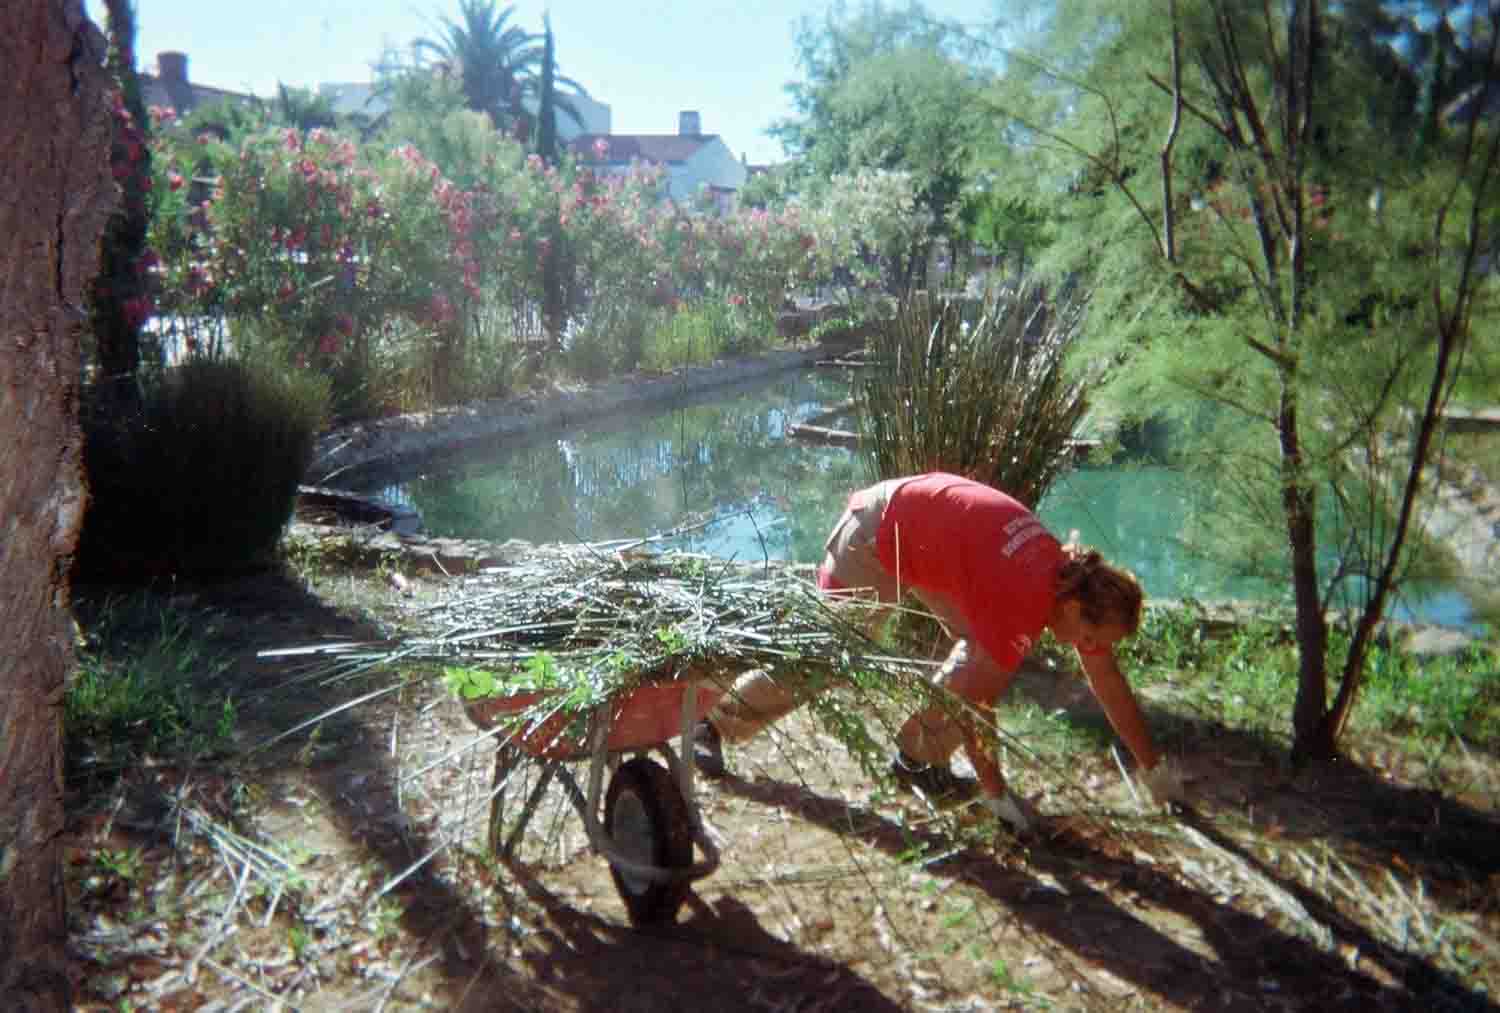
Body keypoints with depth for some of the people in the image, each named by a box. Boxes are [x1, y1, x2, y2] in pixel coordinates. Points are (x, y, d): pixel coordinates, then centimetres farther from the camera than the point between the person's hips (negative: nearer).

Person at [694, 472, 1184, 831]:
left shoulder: (1077, 580, -10)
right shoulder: (1021, 602, -33)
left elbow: (1110, 683, 1)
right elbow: (975, 703, -27)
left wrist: (1155, 770, 5)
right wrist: (996, 794, -18)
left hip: (928, 530, 8)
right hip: (880, 533, -8)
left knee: (988, 652, -3)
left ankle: (918, 758, 7)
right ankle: (716, 723, 16)